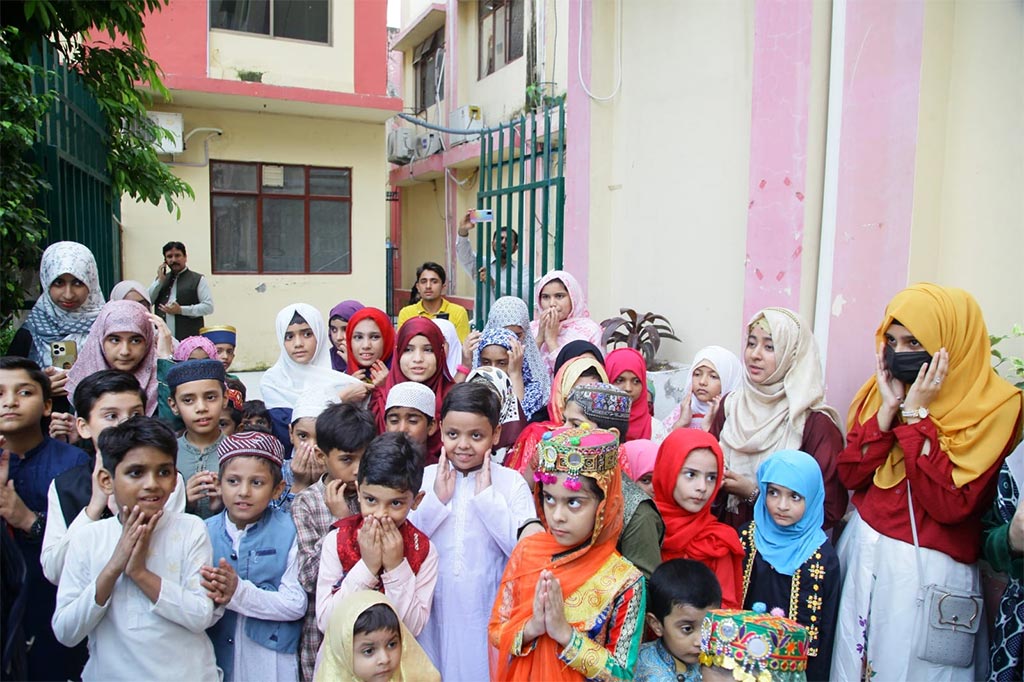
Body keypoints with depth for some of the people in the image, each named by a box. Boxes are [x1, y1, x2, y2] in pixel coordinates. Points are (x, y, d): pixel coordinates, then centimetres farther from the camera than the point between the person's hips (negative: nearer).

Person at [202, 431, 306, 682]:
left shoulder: (288, 531, -11)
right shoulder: (205, 532, -4)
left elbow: (296, 605, -15)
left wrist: (238, 592, -26)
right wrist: (214, 599, -26)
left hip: (272, 661, -2)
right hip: (215, 658, 2)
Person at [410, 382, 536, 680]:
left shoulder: (512, 483, -6)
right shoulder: (424, 478, 0)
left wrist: (487, 496, -17)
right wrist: (436, 499, -14)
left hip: (487, 613, -2)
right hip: (433, 612, 2)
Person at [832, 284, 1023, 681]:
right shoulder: (882, 387, 2)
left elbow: (949, 504, -21)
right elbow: (849, 476, -4)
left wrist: (915, 414, -21)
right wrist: (888, 409, -13)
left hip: (926, 569, -4)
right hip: (862, 551, 5)